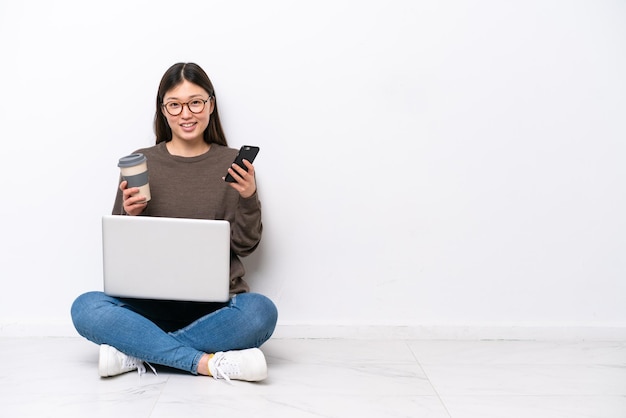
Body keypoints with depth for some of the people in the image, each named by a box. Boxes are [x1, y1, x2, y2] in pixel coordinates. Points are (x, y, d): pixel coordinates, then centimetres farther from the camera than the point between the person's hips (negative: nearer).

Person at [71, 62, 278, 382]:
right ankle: (208, 362, -28)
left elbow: (245, 245, 3)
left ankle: (136, 351, -22)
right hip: (152, 301, 1)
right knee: (85, 308, -27)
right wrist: (130, 215, -11)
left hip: (215, 305, 0)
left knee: (260, 312, -32)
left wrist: (248, 199, -13)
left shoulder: (232, 164, 5)